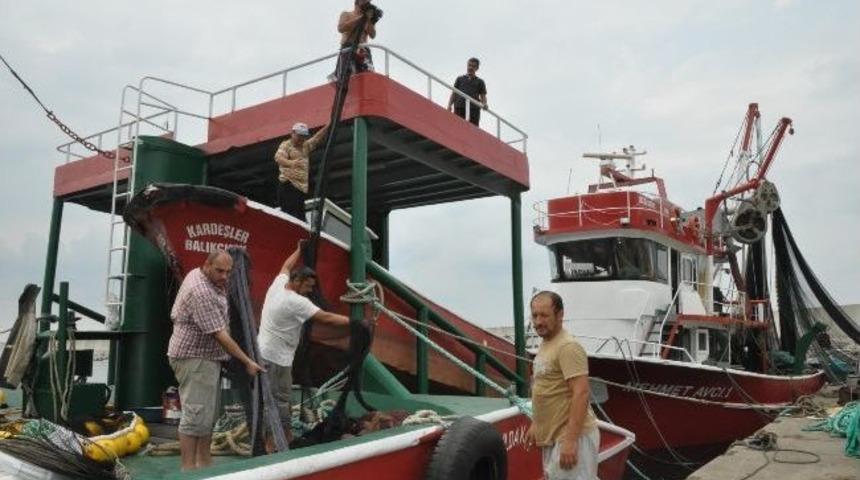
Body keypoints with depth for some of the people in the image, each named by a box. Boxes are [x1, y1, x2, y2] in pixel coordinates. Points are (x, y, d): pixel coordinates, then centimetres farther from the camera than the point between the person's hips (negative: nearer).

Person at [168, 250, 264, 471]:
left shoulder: (197, 274, 5)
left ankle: (204, 463, 20)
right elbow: (220, 335, -25)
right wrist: (247, 362, -21)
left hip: (208, 357, 10)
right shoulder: (201, 293, -25)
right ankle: (189, 469, -3)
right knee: (195, 416, -8)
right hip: (194, 358, -10)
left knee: (208, 414, 13)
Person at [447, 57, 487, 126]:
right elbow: (453, 93, 17)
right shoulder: (460, 79, 22)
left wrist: (484, 104, -7)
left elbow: (483, 96, 15)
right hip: (459, 108, 0)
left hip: (474, 108, 0)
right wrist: (449, 105, 1)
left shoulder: (479, 81, 21)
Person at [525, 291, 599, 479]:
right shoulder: (544, 346, 12)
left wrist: (570, 440, -27)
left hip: (571, 436, -10)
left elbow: (581, 394, -24)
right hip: (553, 435, 10)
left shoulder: (568, 347, -19)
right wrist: (535, 425, 20)